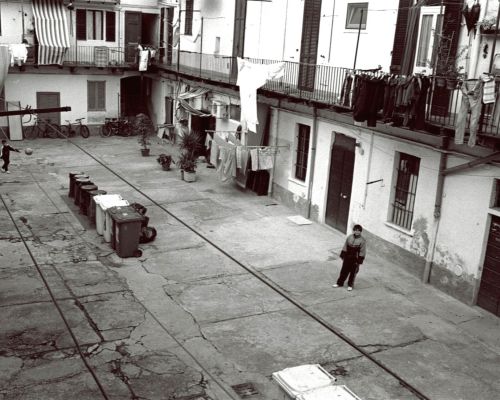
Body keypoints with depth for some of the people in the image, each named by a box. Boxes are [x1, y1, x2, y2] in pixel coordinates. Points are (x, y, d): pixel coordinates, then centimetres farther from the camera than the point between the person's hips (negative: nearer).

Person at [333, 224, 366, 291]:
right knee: (344, 271, 13)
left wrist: (359, 261, -12)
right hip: (347, 258, 3)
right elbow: (345, 247, 7)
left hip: (355, 259, -3)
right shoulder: (349, 237, -2)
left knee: (353, 272, 9)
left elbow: (362, 252, -10)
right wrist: (342, 255, 6)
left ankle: (350, 285, 25)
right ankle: (339, 283, 26)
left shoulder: (362, 240, -13)